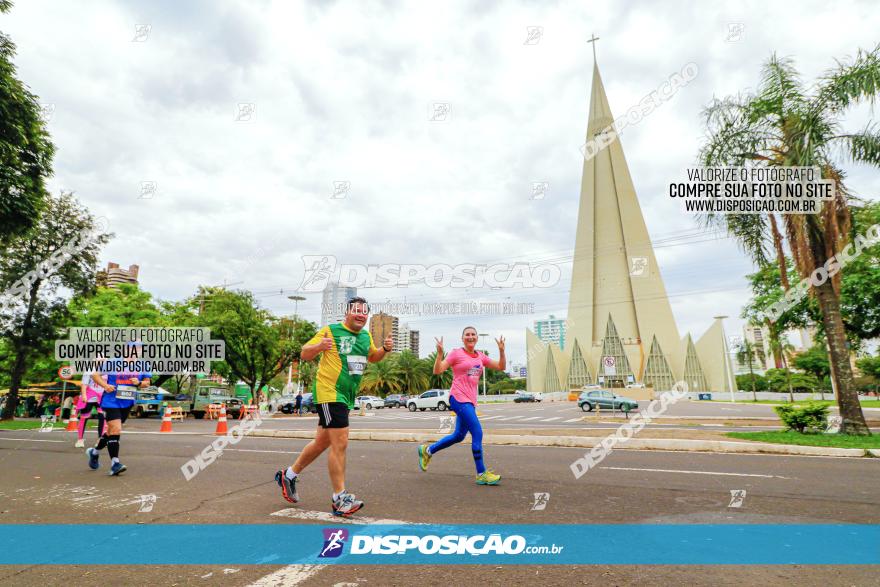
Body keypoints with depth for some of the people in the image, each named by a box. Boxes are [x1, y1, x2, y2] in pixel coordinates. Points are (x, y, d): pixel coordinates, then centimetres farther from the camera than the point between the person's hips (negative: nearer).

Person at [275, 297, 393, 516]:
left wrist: (385, 349, 7)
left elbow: (372, 357, 28)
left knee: (322, 442, 18)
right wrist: (319, 346, -27)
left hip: (347, 397, 8)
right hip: (329, 393, -8)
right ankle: (340, 498, 2)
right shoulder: (330, 331, -9)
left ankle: (289, 475, 38)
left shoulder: (366, 336, 12)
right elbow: (305, 354, -6)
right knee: (340, 444, -10)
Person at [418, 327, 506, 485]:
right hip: (459, 398, -8)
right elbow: (437, 371, -9)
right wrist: (440, 353, -22)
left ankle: (427, 450, 34)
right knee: (477, 433, -13)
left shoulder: (481, 356, 13)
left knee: (459, 436, 16)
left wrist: (501, 351, -2)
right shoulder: (456, 354, -4)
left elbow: (501, 367, 13)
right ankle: (481, 474, -1)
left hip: (470, 400, 8)